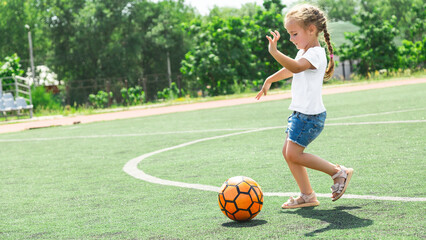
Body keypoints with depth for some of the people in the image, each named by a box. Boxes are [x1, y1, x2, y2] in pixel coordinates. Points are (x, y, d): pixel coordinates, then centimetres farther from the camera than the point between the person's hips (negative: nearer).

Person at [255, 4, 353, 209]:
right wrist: (269, 80, 43)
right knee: (288, 153, 8)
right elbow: (290, 70, 35)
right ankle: (307, 195, 14)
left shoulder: (316, 54, -17)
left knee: (294, 154, -12)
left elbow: (296, 67, -38)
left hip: (311, 115, -10)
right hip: (300, 113, 10)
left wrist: (275, 53, -51)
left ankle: (339, 172, 1)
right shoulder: (304, 53, 14)